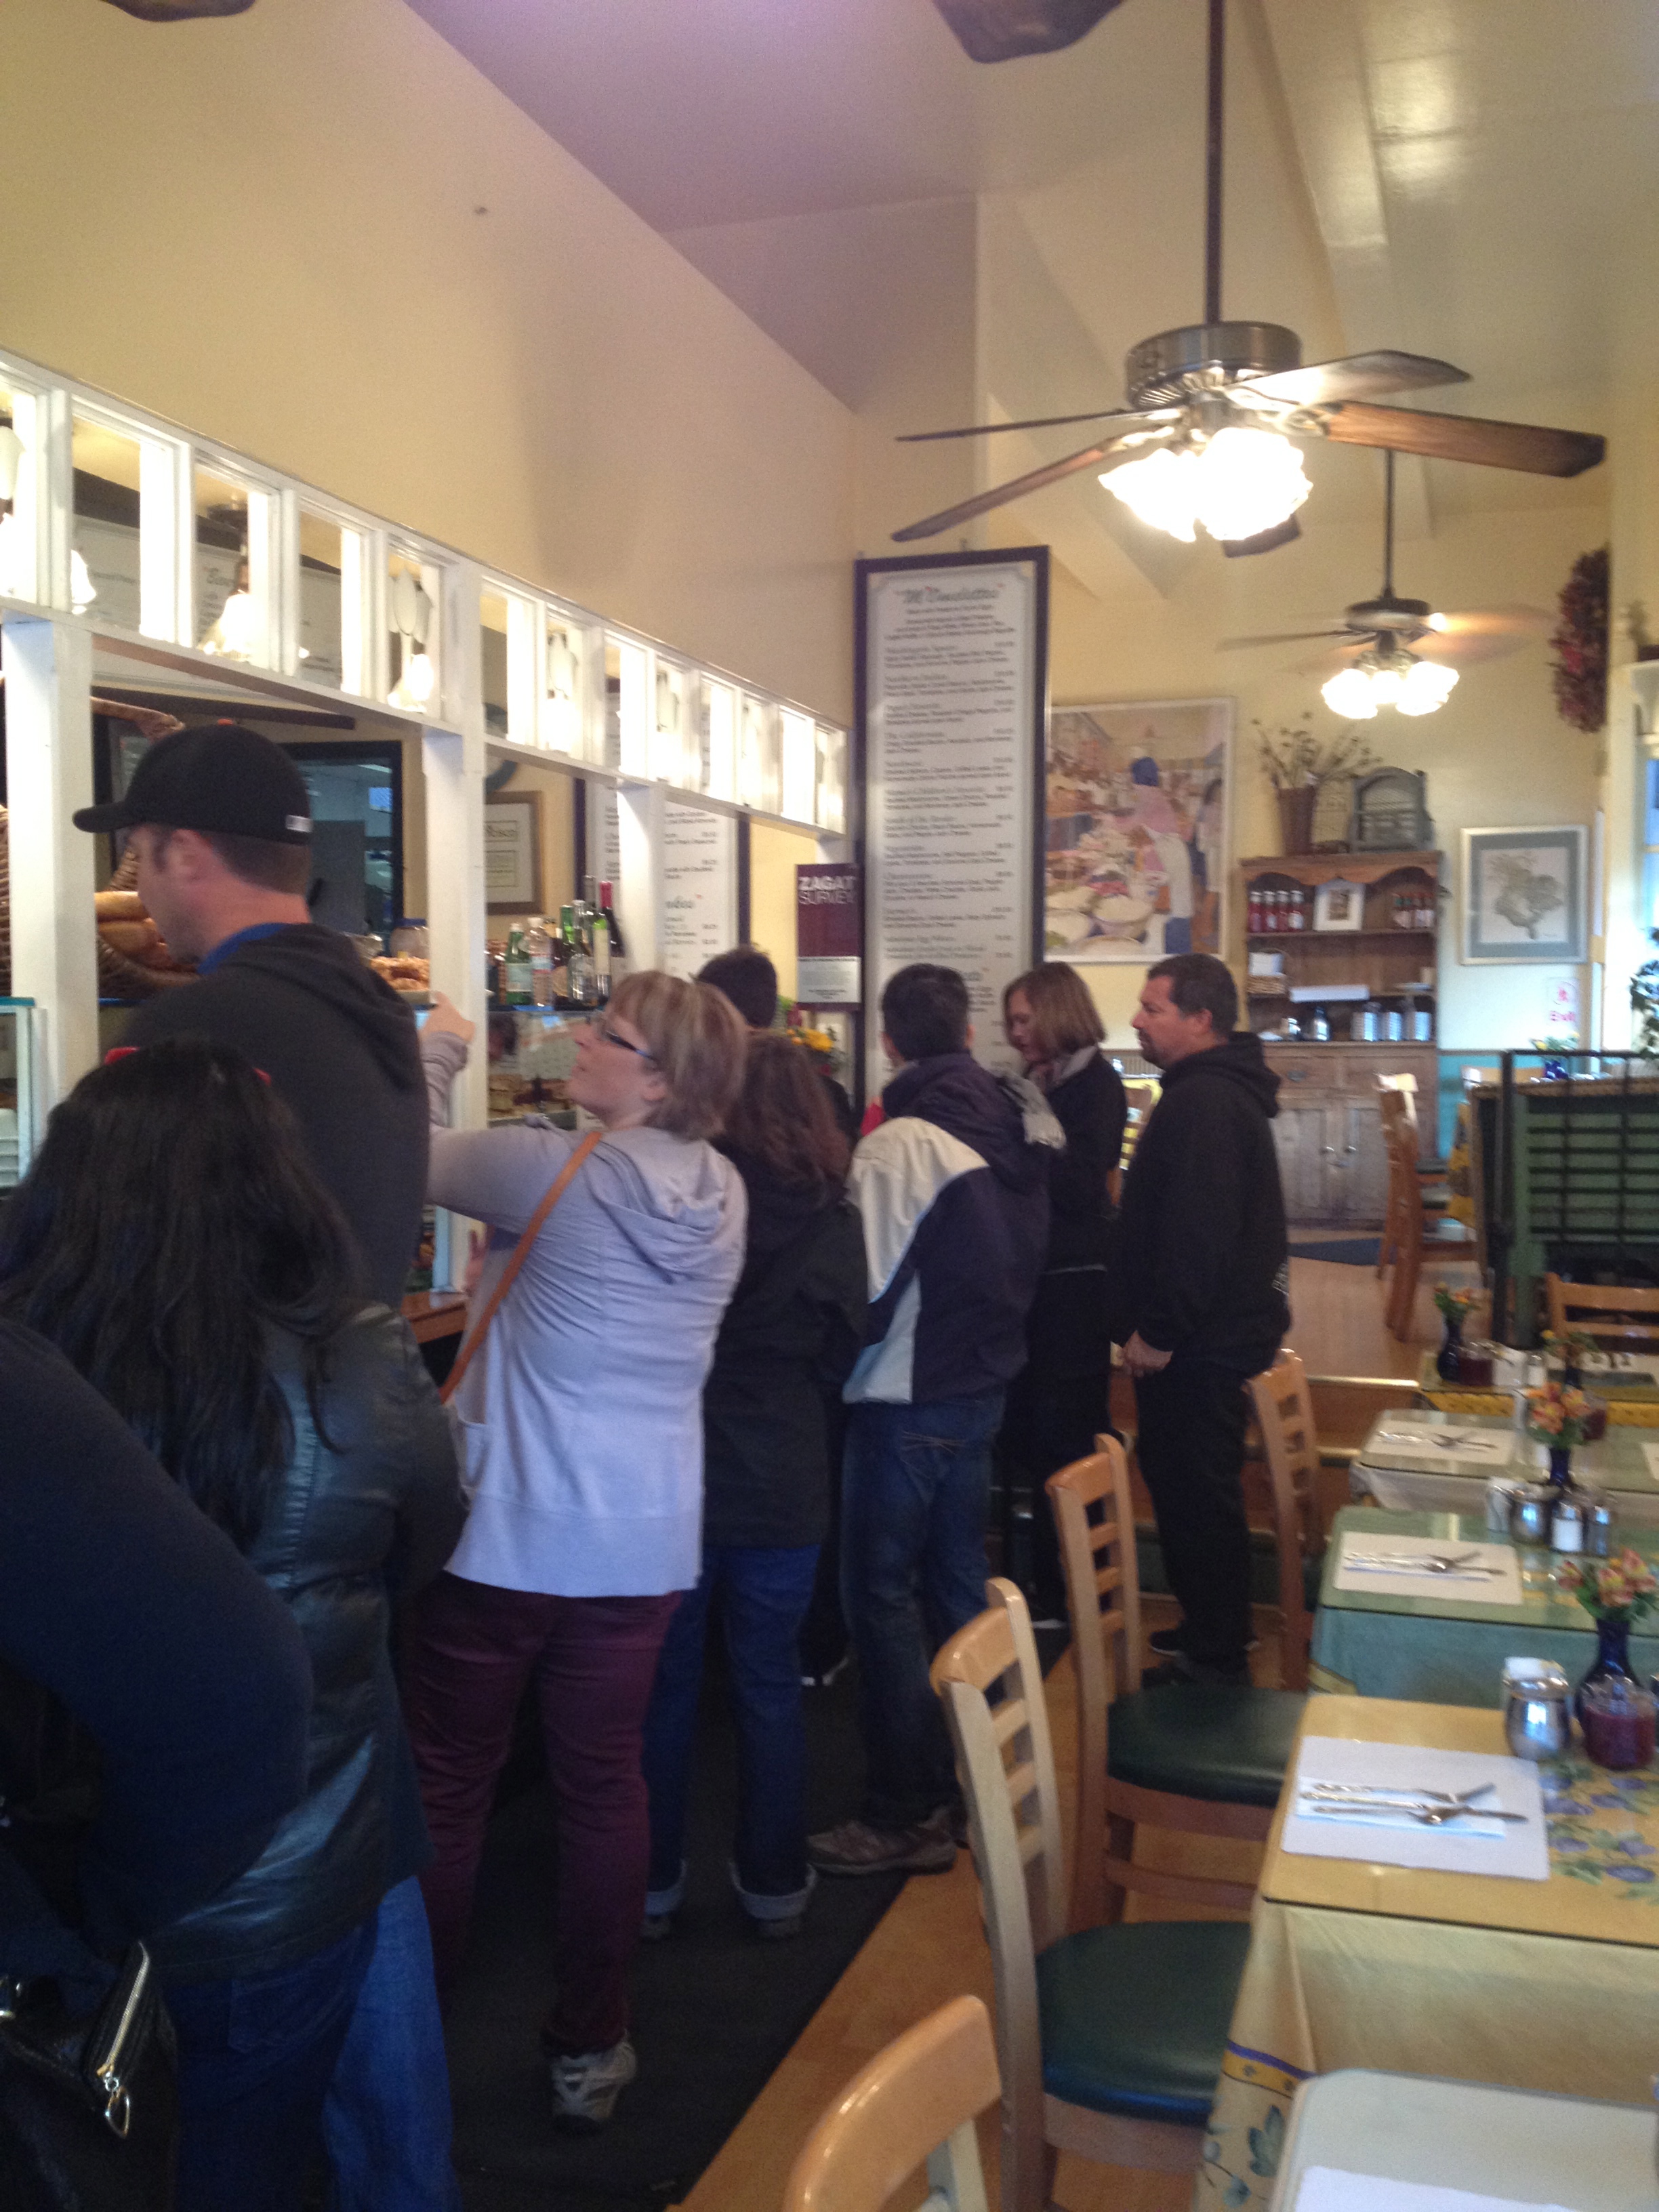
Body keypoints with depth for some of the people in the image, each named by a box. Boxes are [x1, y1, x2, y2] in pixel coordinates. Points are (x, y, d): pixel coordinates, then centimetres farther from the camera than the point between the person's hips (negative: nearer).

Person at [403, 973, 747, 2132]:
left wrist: (435, 1052, 10)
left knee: (448, 1788, 12)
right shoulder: (721, 1193, 2)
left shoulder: (555, 1169, -16)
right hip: (645, 1538, 5)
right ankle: (590, 2047, 25)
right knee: (604, 1785, 14)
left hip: (510, 1529, -5)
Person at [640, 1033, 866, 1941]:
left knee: (665, 1685, 13)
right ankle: (774, 1883, 25)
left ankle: (653, 1881, 25)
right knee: (770, 1686, 15)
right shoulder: (834, 1219, -6)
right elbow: (838, 1359, 6)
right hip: (783, 1485, 2)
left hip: (675, 1474, -1)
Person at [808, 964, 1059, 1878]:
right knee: (956, 1586, 18)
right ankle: (964, 1783, 29)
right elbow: (1021, 1259, 9)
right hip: (986, 1383, 8)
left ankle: (904, 1817, 9)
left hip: (909, 1397, -7)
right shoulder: (1018, 1124, 2)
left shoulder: (897, 1145, -19)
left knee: (883, 1596, 3)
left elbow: (867, 1290, -19)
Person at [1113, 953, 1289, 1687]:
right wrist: (1155, 1324, 23)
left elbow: (1196, 1231, -26)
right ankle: (1211, 1632, 31)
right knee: (1194, 1486, 19)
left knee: (1196, 1492, -2)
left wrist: (1158, 1331, -21)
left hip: (1202, 1343, -11)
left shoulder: (1204, 1103, -20)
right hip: (1215, 1330, 11)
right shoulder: (1217, 1091, 16)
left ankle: (1215, 1655, 9)